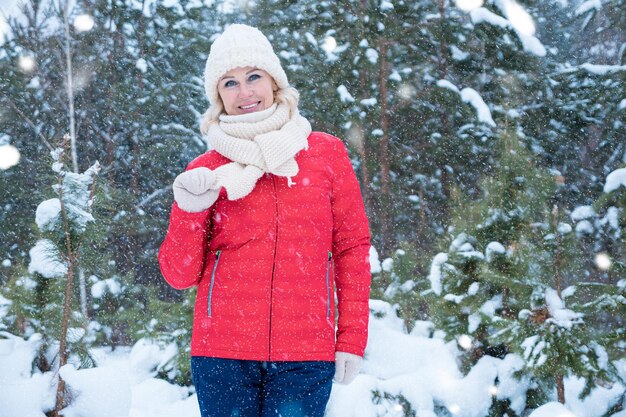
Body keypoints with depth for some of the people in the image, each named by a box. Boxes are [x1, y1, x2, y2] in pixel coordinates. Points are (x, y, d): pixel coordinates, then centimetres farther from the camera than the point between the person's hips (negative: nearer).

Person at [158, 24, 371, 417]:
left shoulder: (326, 152, 5)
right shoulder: (206, 172, 5)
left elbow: (352, 248, 6)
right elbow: (180, 275, 6)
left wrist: (352, 339, 2)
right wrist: (189, 211, -10)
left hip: (306, 355, 0)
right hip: (222, 353, 1)